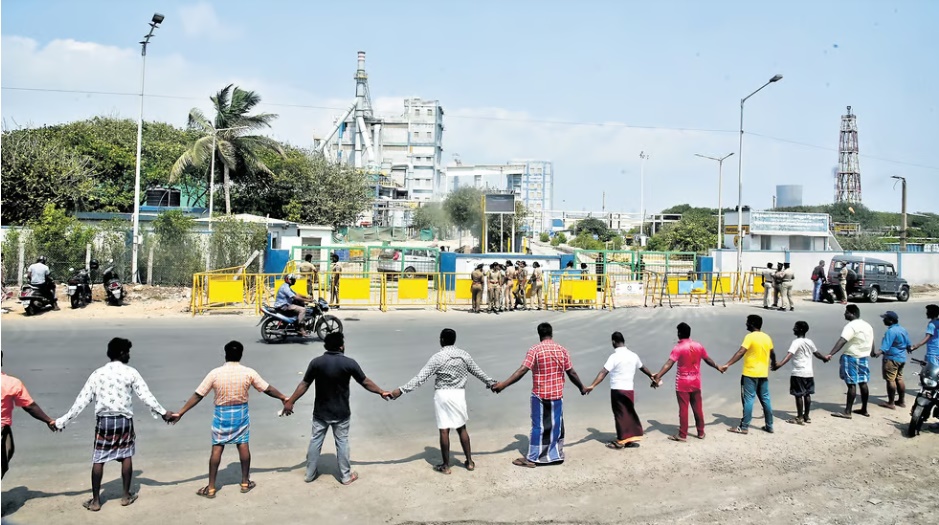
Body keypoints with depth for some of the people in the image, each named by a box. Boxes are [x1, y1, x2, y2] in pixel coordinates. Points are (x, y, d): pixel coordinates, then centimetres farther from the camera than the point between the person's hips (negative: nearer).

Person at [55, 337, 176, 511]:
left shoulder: (97, 373, 2)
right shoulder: (130, 372, -5)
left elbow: (82, 400, 1)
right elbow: (146, 395, -7)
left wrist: (63, 421, 8)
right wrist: (163, 413, 0)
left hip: (103, 421, 2)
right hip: (124, 420, -1)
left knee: (98, 460, 8)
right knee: (127, 456, 12)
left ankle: (95, 500, 12)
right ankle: (126, 496, 19)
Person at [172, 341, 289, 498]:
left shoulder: (215, 373, -12)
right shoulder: (249, 372, -10)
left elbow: (197, 395, -9)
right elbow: (268, 389, -3)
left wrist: (180, 412, -3)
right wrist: (284, 398, 11)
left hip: (221, 414, -1)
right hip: (241, 413, 1)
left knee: (217, 448, 5)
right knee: (243, 446, 11)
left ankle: (211, 488, 10)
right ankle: (245, 483, 20)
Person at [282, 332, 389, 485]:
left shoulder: (316, 362, -10)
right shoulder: (349, 363, -14)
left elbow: (304, 385, -6)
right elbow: (365, 382, -5)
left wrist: (290, 402, 3)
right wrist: (381, 392, 8)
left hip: (320, 412, 2)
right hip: (341, 413, -1)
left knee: (315, 441, 15)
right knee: (342, 442, 11)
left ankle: (310, 474, 27)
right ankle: (346, 476, 22)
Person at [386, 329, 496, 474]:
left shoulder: (437, 357, -12)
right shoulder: (464, 355, 2)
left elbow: (421, 377, -16)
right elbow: (478, 372, 13)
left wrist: (401, 390, -16)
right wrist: (491, 383, 29)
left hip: (442, 395, -4)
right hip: (459, 394, 4)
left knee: (444, 430, 3)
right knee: (462, 428, 15)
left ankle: (446, 466, 10)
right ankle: (470, 462, 21)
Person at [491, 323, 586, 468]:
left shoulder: (535, 350, -10)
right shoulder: (562, 350, 2)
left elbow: (522, 371, -18)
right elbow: (572, 373, 5)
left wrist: (503, 385, -20)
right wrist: (582, 387, 21)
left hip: (540, 395, -3)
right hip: (557, 395, 3)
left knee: (539, 427, 3)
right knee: (556, 426, 13)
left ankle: (532, 458, 8)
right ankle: (556, 455, 22)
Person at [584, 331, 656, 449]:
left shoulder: (614, 356, -14)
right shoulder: (633, 355, 6)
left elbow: (603, 372, -24)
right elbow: (643, 368, 22)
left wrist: (592, 385, -29)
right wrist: (652, 377, 39)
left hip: (617, 390, -5)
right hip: (630, 390, 5)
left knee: (620, 415, 3)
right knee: (629, 413, 16)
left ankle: (621, 441, 10)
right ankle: (632, 438, 21)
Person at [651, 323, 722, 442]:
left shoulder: (678, 348, -15)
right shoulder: (699, 346, 1)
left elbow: (668, 364, -24)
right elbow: (708, 360, 15)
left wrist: (658, 376, -29)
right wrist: (718, 367, 33)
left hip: (682, 383, -5)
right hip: (695, 382, 5)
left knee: (683, 409, 0)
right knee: (698, 408, 15)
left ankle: (682, 435, 5)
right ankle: (701, 432, 24)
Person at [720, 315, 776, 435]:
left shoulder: (750, 337, -14)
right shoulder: (767, 337, 8)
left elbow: (741, 352, -24)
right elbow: (772, 354, 22)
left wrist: (727, 365, -29)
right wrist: (774, 363, 44)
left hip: (750, 374, -7)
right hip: (763, 374, 7)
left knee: (748, 399, -4)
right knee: (765, 399, 14)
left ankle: (744, 427, -3)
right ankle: (769, 426, 19)